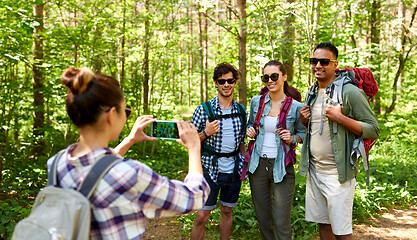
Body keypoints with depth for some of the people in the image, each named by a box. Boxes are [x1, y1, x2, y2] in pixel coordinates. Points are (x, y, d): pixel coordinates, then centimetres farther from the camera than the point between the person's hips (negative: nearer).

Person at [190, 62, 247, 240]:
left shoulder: (241, 111, 6)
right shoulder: (203, 110, -7)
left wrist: (245, 164, 10)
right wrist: (206, 133, -19)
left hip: (234, 171, 4)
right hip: (211, 170, -4)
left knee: (227, 211, 15)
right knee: (202, 216, -4)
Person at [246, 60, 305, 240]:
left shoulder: (295, 106, -6)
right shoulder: (256, 102, 3)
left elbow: (302, 133, 7)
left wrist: (292, 138, -13)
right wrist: (250, 131, -3)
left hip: (282, 166, -3)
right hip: (258, 164, 3)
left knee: (281, 223, -2)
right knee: (263, 219, 14)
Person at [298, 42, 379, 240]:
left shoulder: (349, 92, -10)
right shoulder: (312, 94, 12)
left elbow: (373, 130, -11)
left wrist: (340, 118, -21)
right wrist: (304, 120, 2)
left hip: (337, 174, -6)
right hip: (313, 171, 7)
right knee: (322, 223, 15)